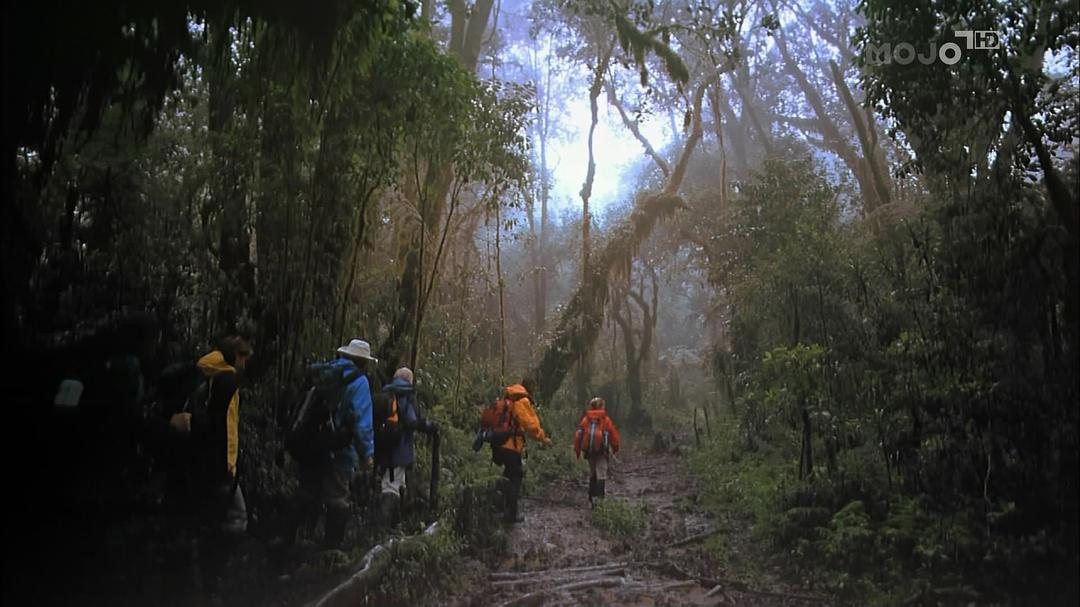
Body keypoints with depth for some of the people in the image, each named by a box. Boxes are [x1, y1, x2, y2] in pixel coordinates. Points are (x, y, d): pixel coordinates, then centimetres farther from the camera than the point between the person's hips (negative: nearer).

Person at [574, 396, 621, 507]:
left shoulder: (586, 418, 6)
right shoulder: (606, 419, 0)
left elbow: (578, 434, 2)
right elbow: (614, 434, 2)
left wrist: (577, 450, 9)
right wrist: (615, 448, 16)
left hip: (589, 450, 3)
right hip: (601, 450, -3)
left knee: (592, 474, 19)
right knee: (601, 475, -3)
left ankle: (592, 497, 24)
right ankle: (599, 497, -16)